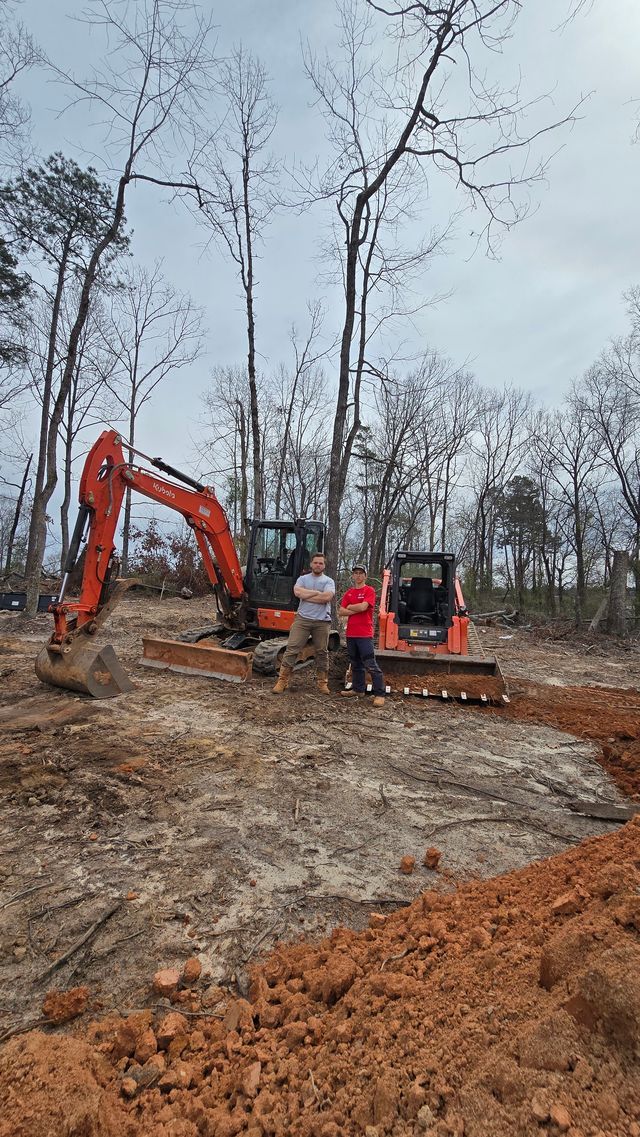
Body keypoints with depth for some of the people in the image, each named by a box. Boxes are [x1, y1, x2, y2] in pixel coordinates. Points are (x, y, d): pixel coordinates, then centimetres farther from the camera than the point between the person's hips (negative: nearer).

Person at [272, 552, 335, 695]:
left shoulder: (328, 581, 6)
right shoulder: (303, 578, 10)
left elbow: (327, 597, -13)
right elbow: (297, 592, -10)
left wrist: (305, 595, -8)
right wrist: (317, 592, -9)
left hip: (322, 621, 0)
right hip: (302, 619, 0)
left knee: (322, 652, 8)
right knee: (292, 649, -4)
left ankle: (322, 683, 21)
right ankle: (282, 680, 2)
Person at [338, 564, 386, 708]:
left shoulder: (369, 590, -4)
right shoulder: (348, 592, 13)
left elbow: (363, 606, -19)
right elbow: (341, 612, 5)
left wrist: (349, 607, -2)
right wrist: (356, 610, -8)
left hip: (365, 634, -7)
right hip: (351, 633, 7)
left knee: (371, 665, -8)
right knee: (355, 663, 16)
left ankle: (379, 694, -4)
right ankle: (358, 688, 28)